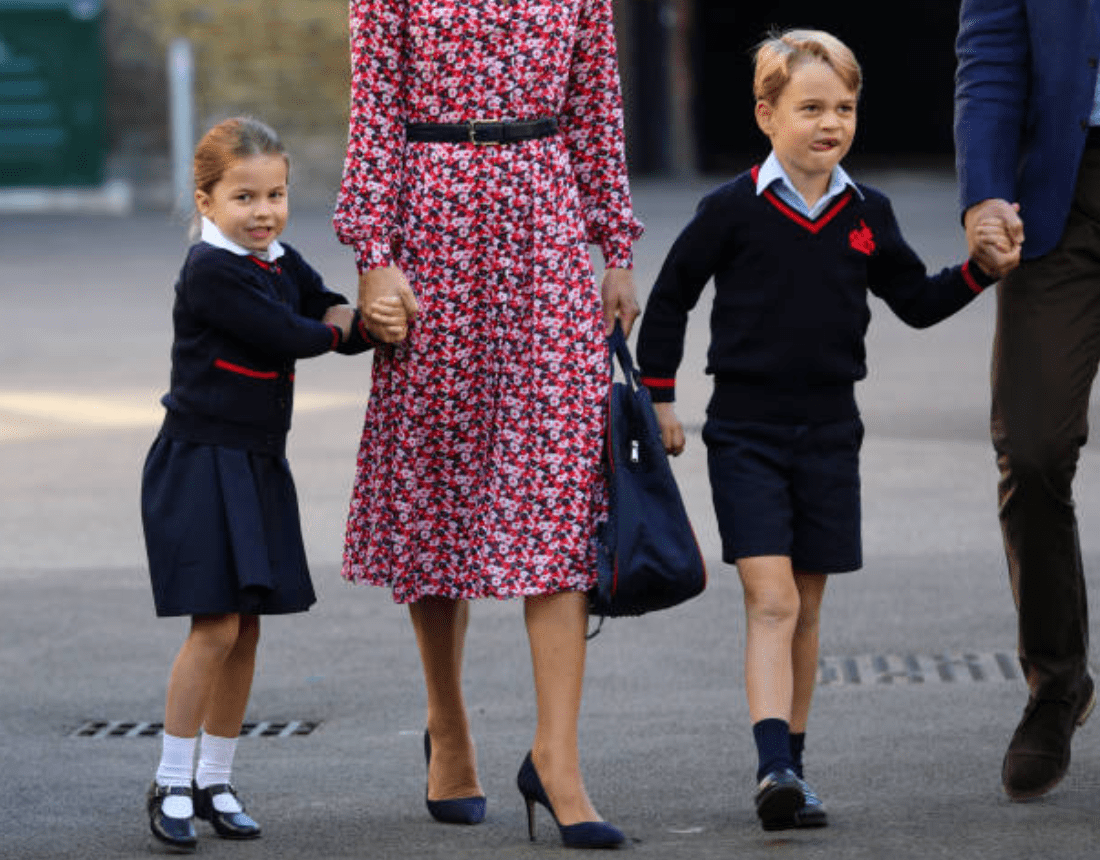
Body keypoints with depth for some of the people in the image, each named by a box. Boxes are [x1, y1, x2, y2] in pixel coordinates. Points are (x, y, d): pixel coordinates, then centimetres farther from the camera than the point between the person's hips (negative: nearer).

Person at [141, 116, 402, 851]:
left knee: (246, 629, 9)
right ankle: (172, 784, -1)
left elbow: (341, 326, 9)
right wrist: (341, 322, -2)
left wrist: (379, 324, -13)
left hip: (259, 468, 8)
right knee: (216, 625, -11)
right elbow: (289, 337, -21)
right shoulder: (211, 272, -16)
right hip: (200, 462, -8)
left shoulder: (284, 265, 10)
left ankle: (215, 780, 19)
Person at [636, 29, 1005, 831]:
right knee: (771, 600, -15)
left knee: (807, 608, 10)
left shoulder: (867, 214, 5)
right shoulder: (733, 209, -7)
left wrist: (982, 268, -1)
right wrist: (658, 398, 4)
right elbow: (671, 296, 4)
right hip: (746, 429, -4)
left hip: (829, 431, 4)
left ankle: (792, 769, 19)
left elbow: (918, 302, 14)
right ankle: (774, 770, -24)